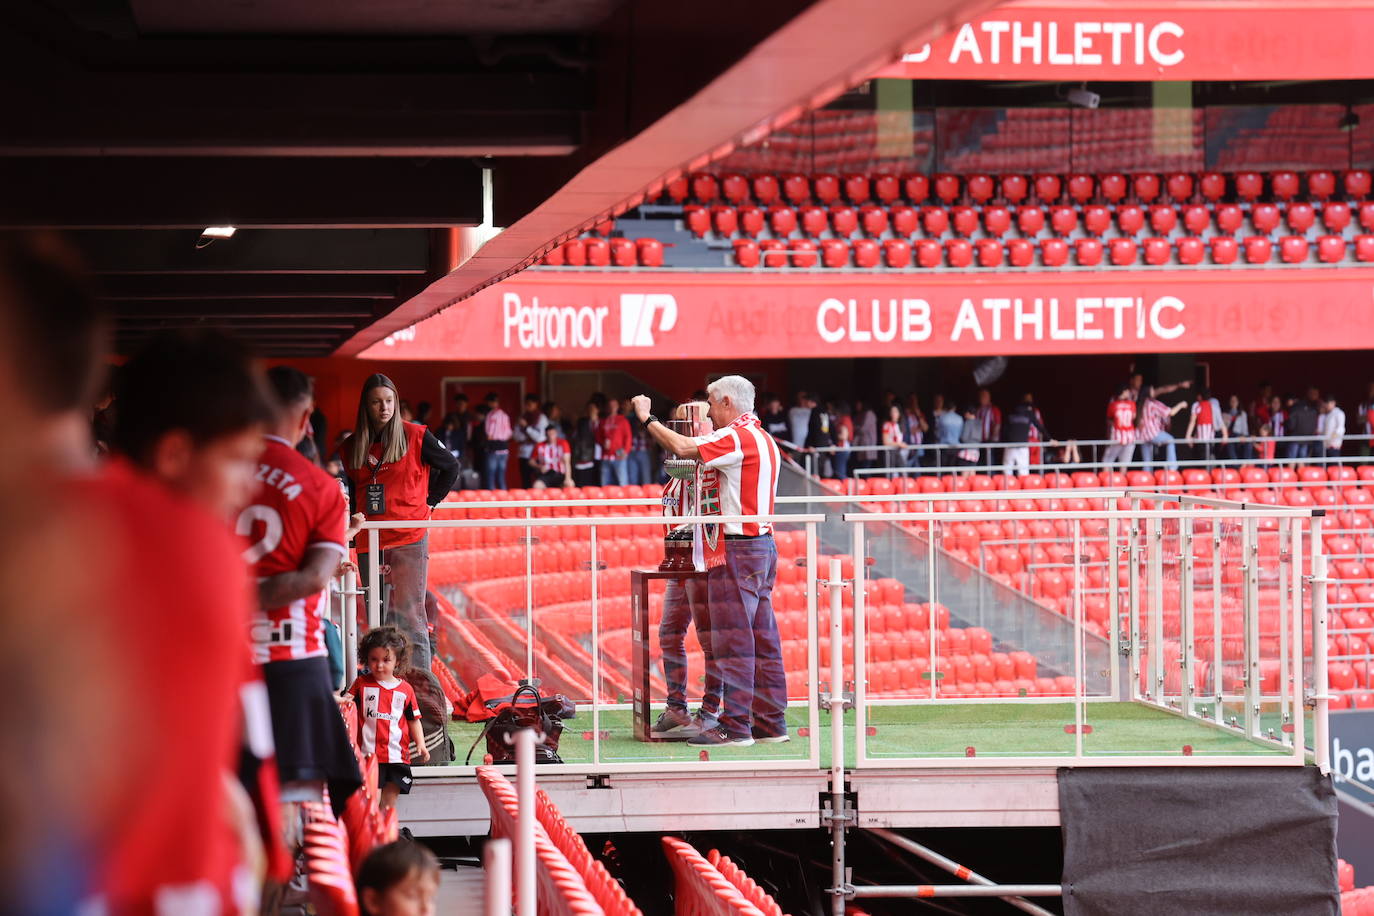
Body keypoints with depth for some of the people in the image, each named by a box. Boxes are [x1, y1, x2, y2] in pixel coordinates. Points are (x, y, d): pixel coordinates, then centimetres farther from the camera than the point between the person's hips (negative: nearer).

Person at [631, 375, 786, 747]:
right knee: (763, 639, 10)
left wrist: (648, 419, -9)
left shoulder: (736, 437, -13)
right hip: (763, 545, 10)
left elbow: (682, 447, -22)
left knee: (733, 640, -8)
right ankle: (770, 722, 12)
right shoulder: (763, 439, 18)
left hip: (737, 549, -10)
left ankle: (734, 726, -8)